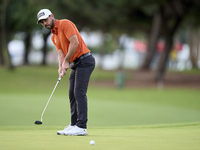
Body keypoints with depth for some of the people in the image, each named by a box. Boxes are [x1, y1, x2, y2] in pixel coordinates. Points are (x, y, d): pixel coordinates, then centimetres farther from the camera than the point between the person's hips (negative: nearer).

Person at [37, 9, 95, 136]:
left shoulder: (65, 24, -10)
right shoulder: (54, 37, 18)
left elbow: (75, 42, -19)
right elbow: (60, 53, 10)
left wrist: (66, 61, -12)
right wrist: (61, 66, -11)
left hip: (84, 60, -10)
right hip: (76, 64, 10)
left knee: (79, 92, -14)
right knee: (72, 94, 7)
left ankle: (82, 127, -16)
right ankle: (74, 124, 10)